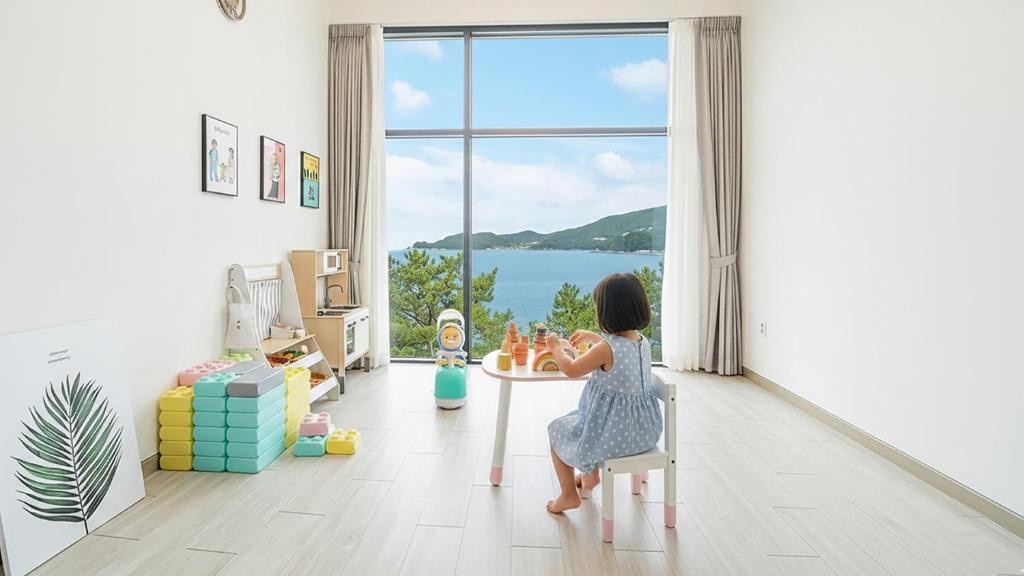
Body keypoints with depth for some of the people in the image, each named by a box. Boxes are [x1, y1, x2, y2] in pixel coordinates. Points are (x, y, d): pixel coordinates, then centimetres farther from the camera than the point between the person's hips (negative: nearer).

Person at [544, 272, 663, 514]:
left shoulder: (606, 349, -26)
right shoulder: (643, 342, -2)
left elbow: (570, 370, -13)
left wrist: (556, 347, 4)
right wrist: (591, 336, 27)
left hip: (614, 432, -8)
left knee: (557, 430, 16)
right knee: (584, 421, 35)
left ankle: (569, 495, 25)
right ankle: (591, 474, 50)